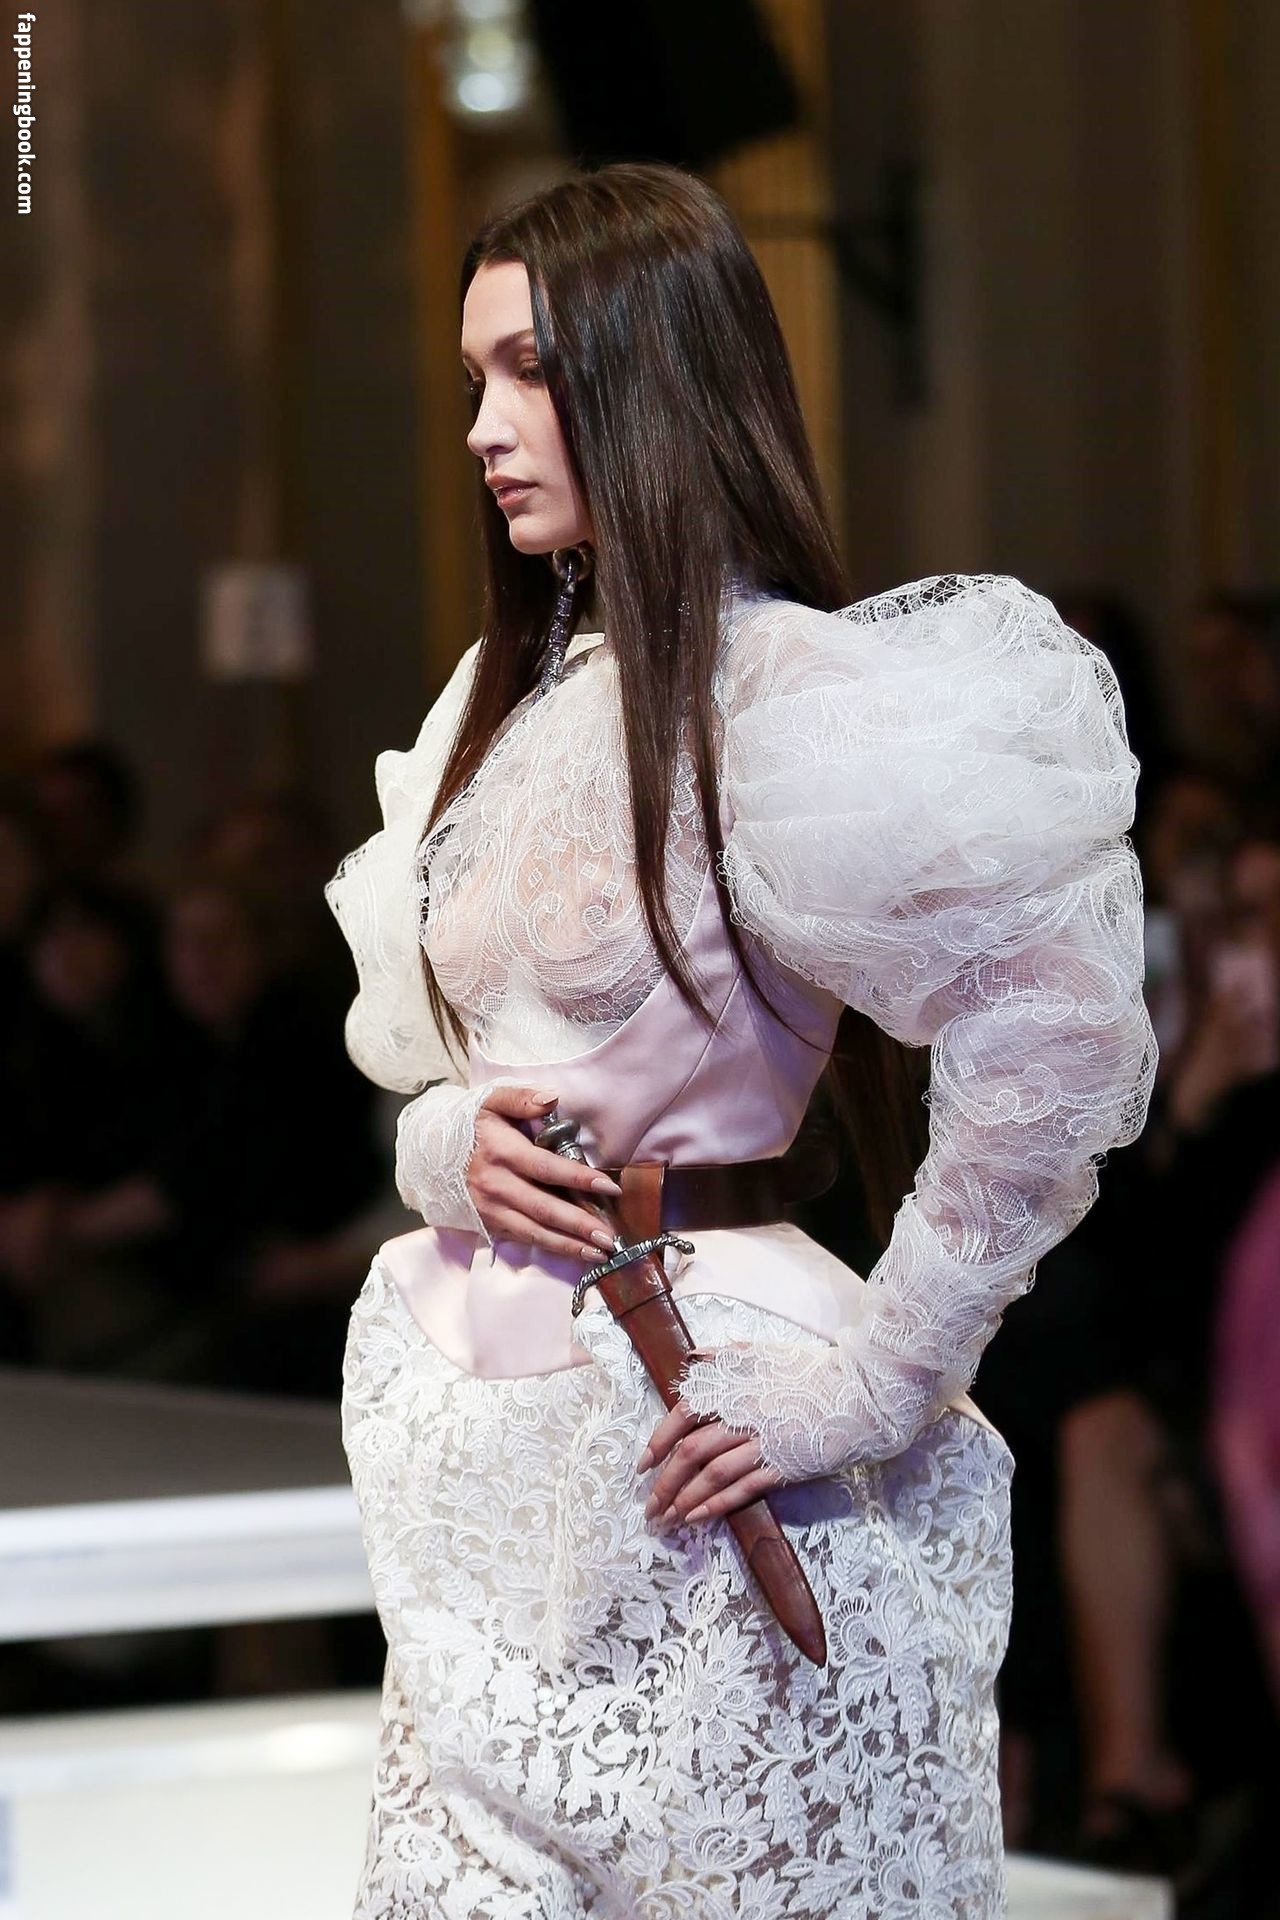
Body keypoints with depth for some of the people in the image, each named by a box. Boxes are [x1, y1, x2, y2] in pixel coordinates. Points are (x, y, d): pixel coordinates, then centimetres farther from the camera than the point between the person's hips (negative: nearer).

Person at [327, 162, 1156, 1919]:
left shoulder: (779, 694, -13)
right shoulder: (507, 695, 14)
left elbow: (1062, 1046, -22)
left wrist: (867, 1386, -19)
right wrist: (447, 1149, -2)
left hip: (683, 1433, -8)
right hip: (488, 1432, 8)